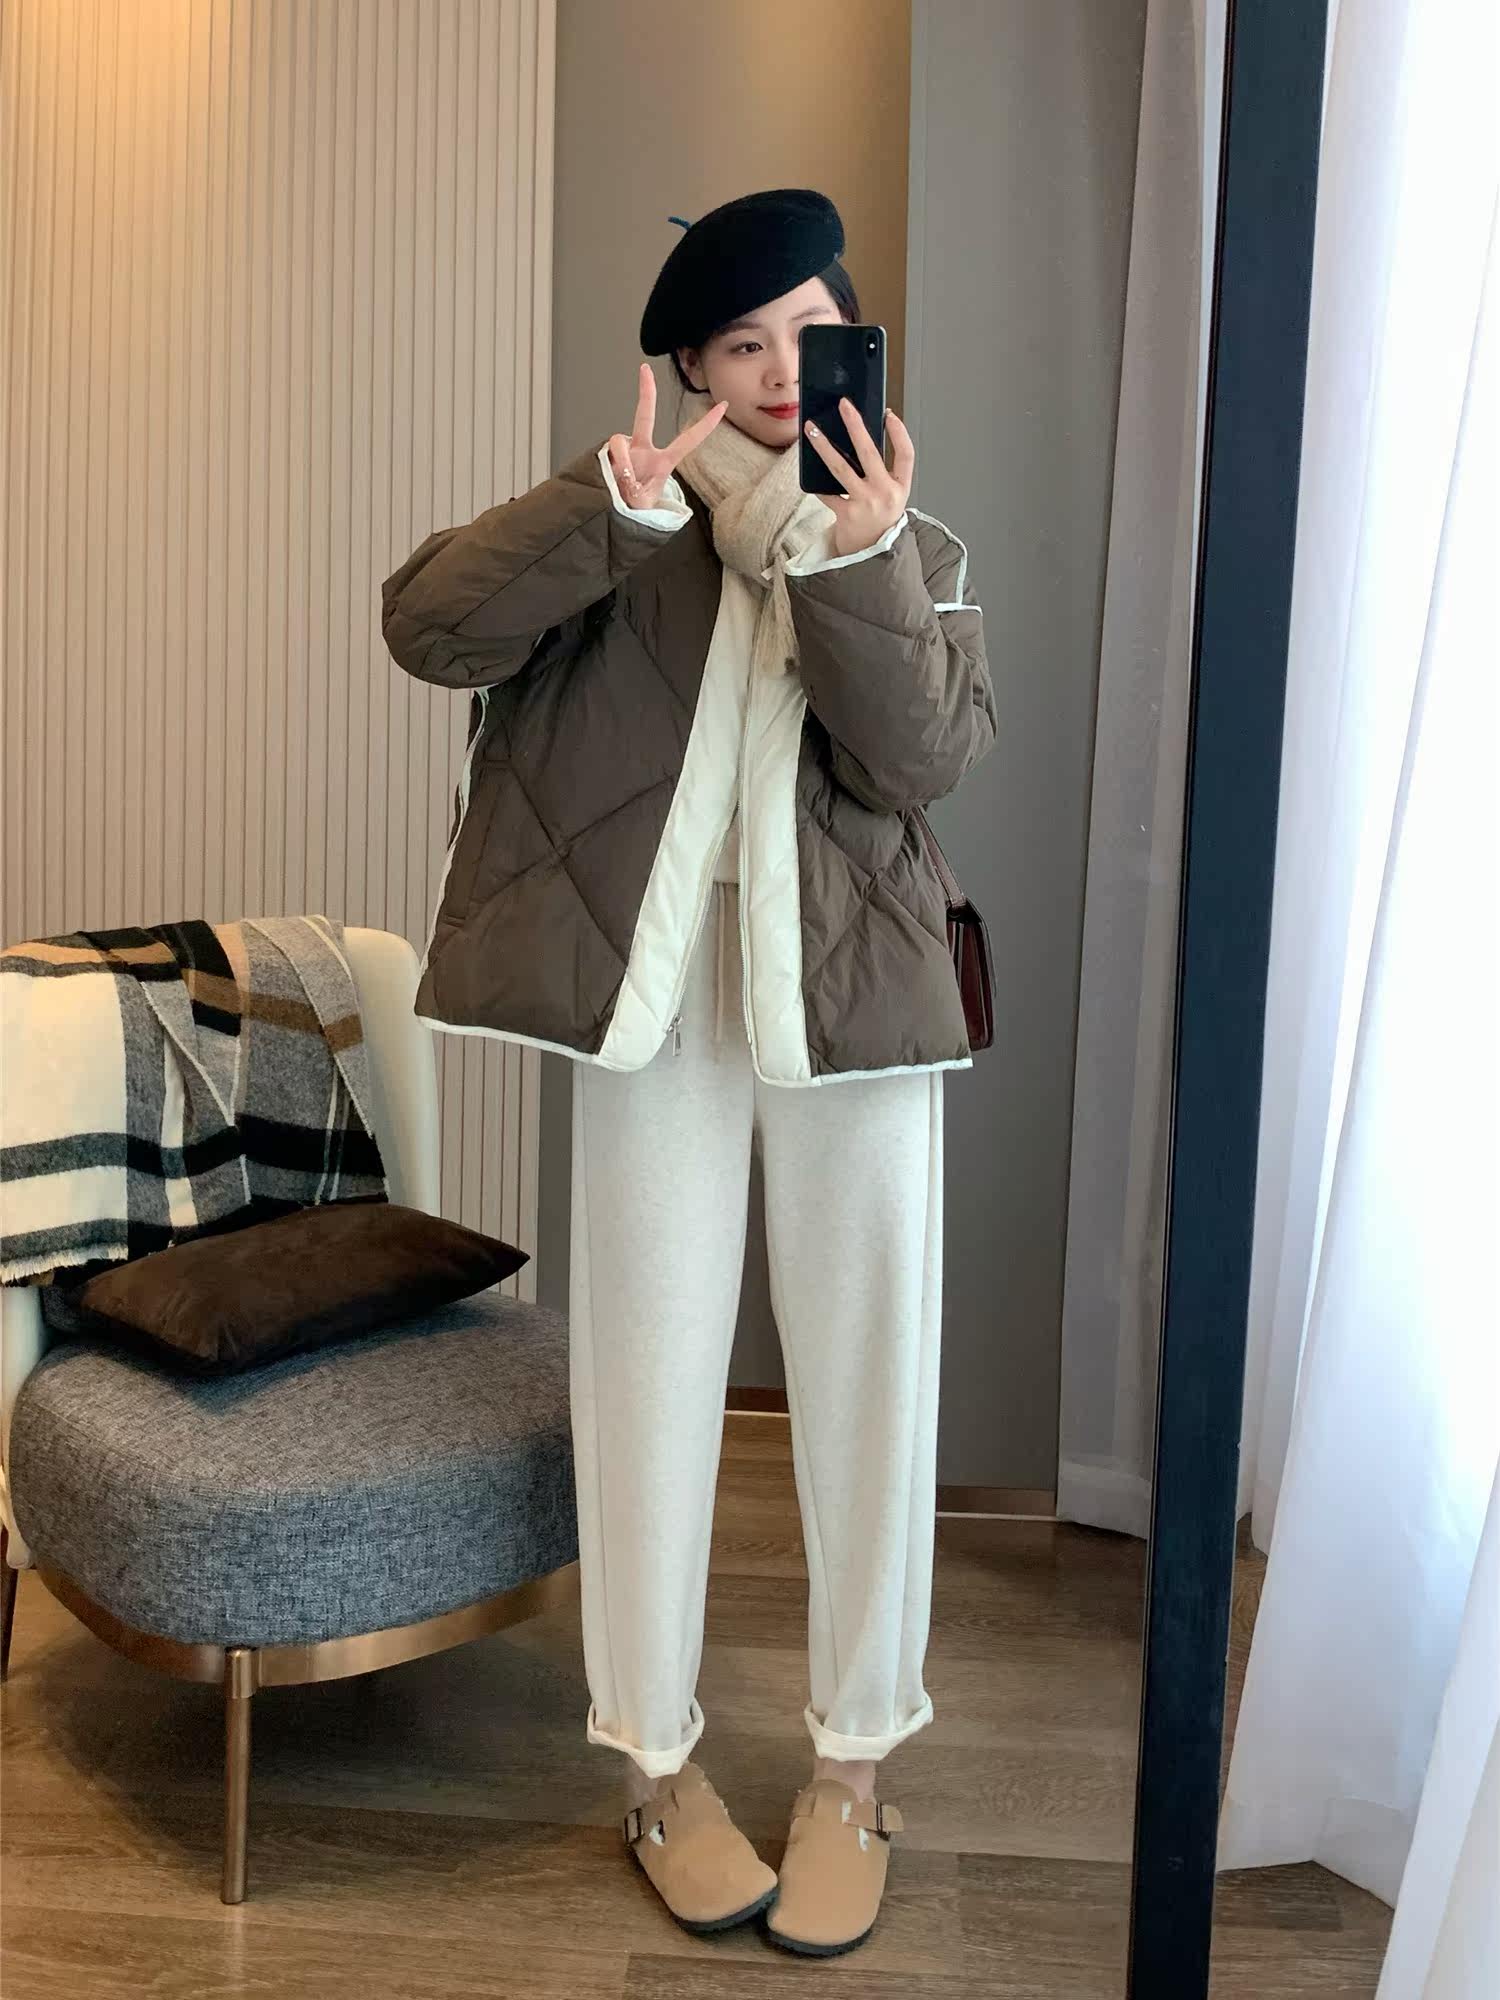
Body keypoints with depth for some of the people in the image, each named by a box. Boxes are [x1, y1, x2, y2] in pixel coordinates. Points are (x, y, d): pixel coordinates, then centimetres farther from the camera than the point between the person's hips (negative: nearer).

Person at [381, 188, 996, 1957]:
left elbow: (924, 763, -8)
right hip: (656, 984, -1)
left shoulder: (916, 547, 9)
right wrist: (615, 504, -24)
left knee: (866, 1372, 6)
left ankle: (850, 1767, 23)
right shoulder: (624, 532, 4)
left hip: (850, 993, 2)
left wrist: (854, 564, -22)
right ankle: (658, 1763, 24)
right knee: (651, 1369, 6)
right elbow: (428, 627, -12)